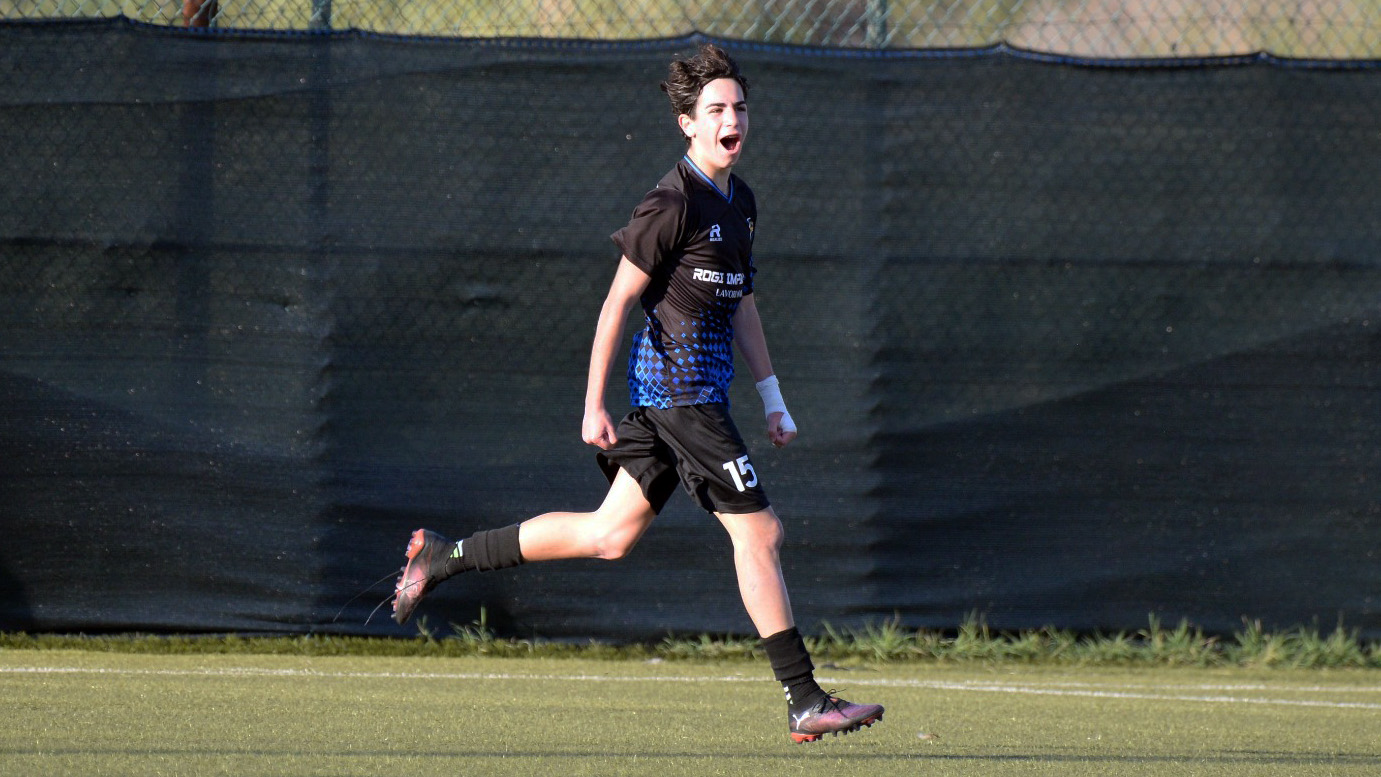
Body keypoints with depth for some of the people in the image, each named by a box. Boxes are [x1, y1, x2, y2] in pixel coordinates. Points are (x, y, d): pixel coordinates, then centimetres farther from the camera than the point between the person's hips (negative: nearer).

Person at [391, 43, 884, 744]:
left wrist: (771, 397, 22)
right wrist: (594, 405, -12)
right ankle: (805, 703, -6)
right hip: (679, 389, -10)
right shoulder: (673, 204, -13)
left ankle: (444, 556, 22)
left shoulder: (740, 202, 15)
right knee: (759, 532, -9)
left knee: (610, 534, 13)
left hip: (677, 394, 10)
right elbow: (617, 302, -12)